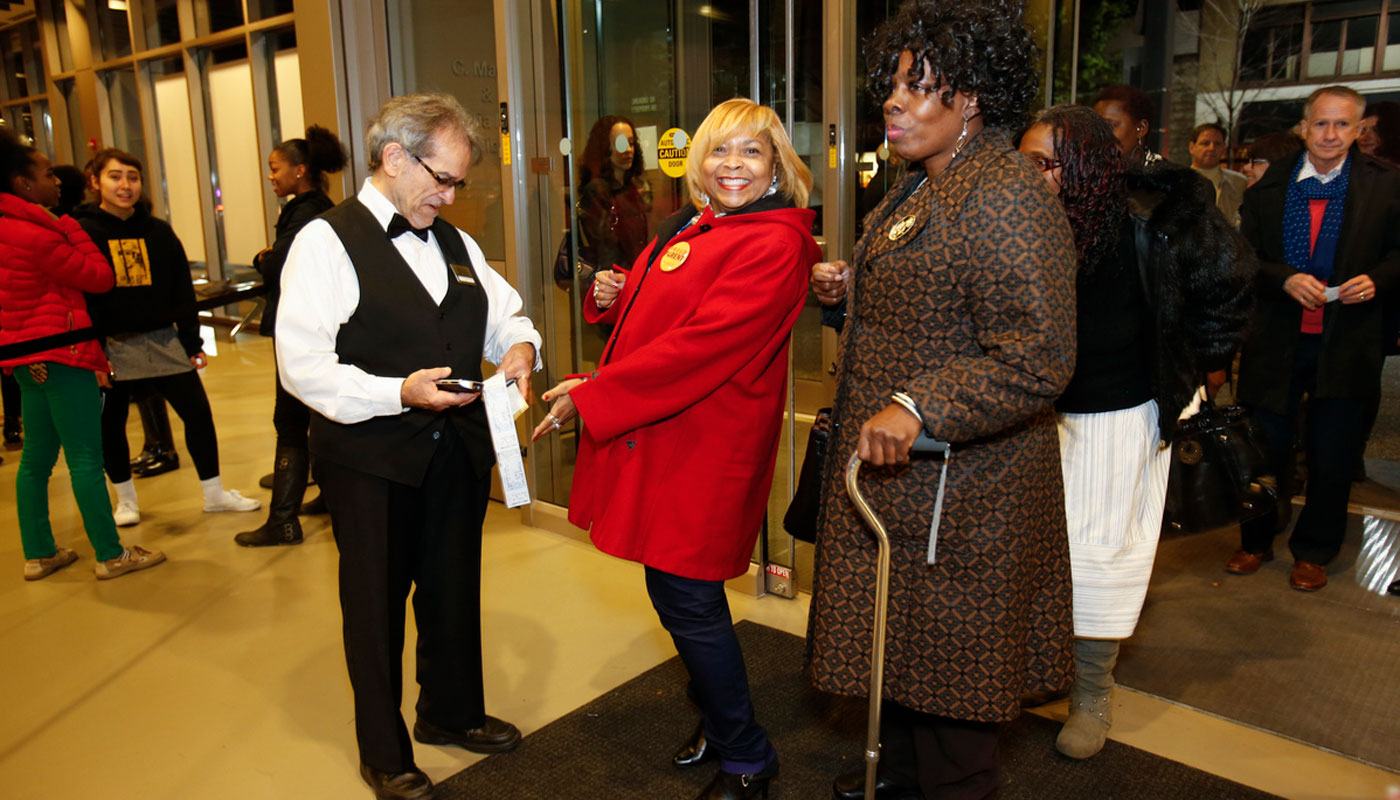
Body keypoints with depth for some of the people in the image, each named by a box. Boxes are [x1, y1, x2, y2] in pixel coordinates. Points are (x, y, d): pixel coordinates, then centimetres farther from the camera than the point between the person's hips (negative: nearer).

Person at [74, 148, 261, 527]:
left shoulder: (158, 231, 5)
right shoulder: (82, 232, -5)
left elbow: (182, 289, 8)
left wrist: (192, 341, 5)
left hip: (163, 340, 3)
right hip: (112, 346, -2)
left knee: (198, 412, 2)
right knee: (111, 425, 8)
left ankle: (214, 493, 16)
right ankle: (126, 499, 28)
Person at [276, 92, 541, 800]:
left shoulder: (455, 243, 12)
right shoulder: (326, 241, -10)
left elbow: (506, 312, 18)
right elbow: (302, 365, -17)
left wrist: (519, 345, -6)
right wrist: (398, 393, -28)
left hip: (458, 452, 6)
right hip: (371, 464, -6)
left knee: (455, 592, 19)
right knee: (376, 606, 12)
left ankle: (452, 713, 44)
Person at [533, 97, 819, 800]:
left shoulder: (773, 244, -16)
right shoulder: (691, 228, 13)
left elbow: (701, 344, -24)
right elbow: (649, 312, 25)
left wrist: (591, 395, -21)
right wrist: (612, 295, 1)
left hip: (705, 447, -9)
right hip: (661, 437, 9)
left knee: (685, 597, -2)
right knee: (680, 592, 18)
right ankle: (718, 719, 40)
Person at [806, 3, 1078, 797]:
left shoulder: (1007, 197, -20)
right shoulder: (924, 188, 12)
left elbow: (1037, 359, -27)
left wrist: (916, 406, -33)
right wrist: (851, 286, 8)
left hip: (961, 487, -10)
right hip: (898, 468, 10)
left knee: (946, 655, 8)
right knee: (895, 633, 23)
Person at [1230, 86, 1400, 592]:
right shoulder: (1269, 186, 2)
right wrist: (1285, 280, -15)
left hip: (1346, 342, 0)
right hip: (1276, 341, 1)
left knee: (1332, 456, 8)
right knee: (1265, 447, 10)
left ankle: (1313, 552, 26)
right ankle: (1256, 541, 29)